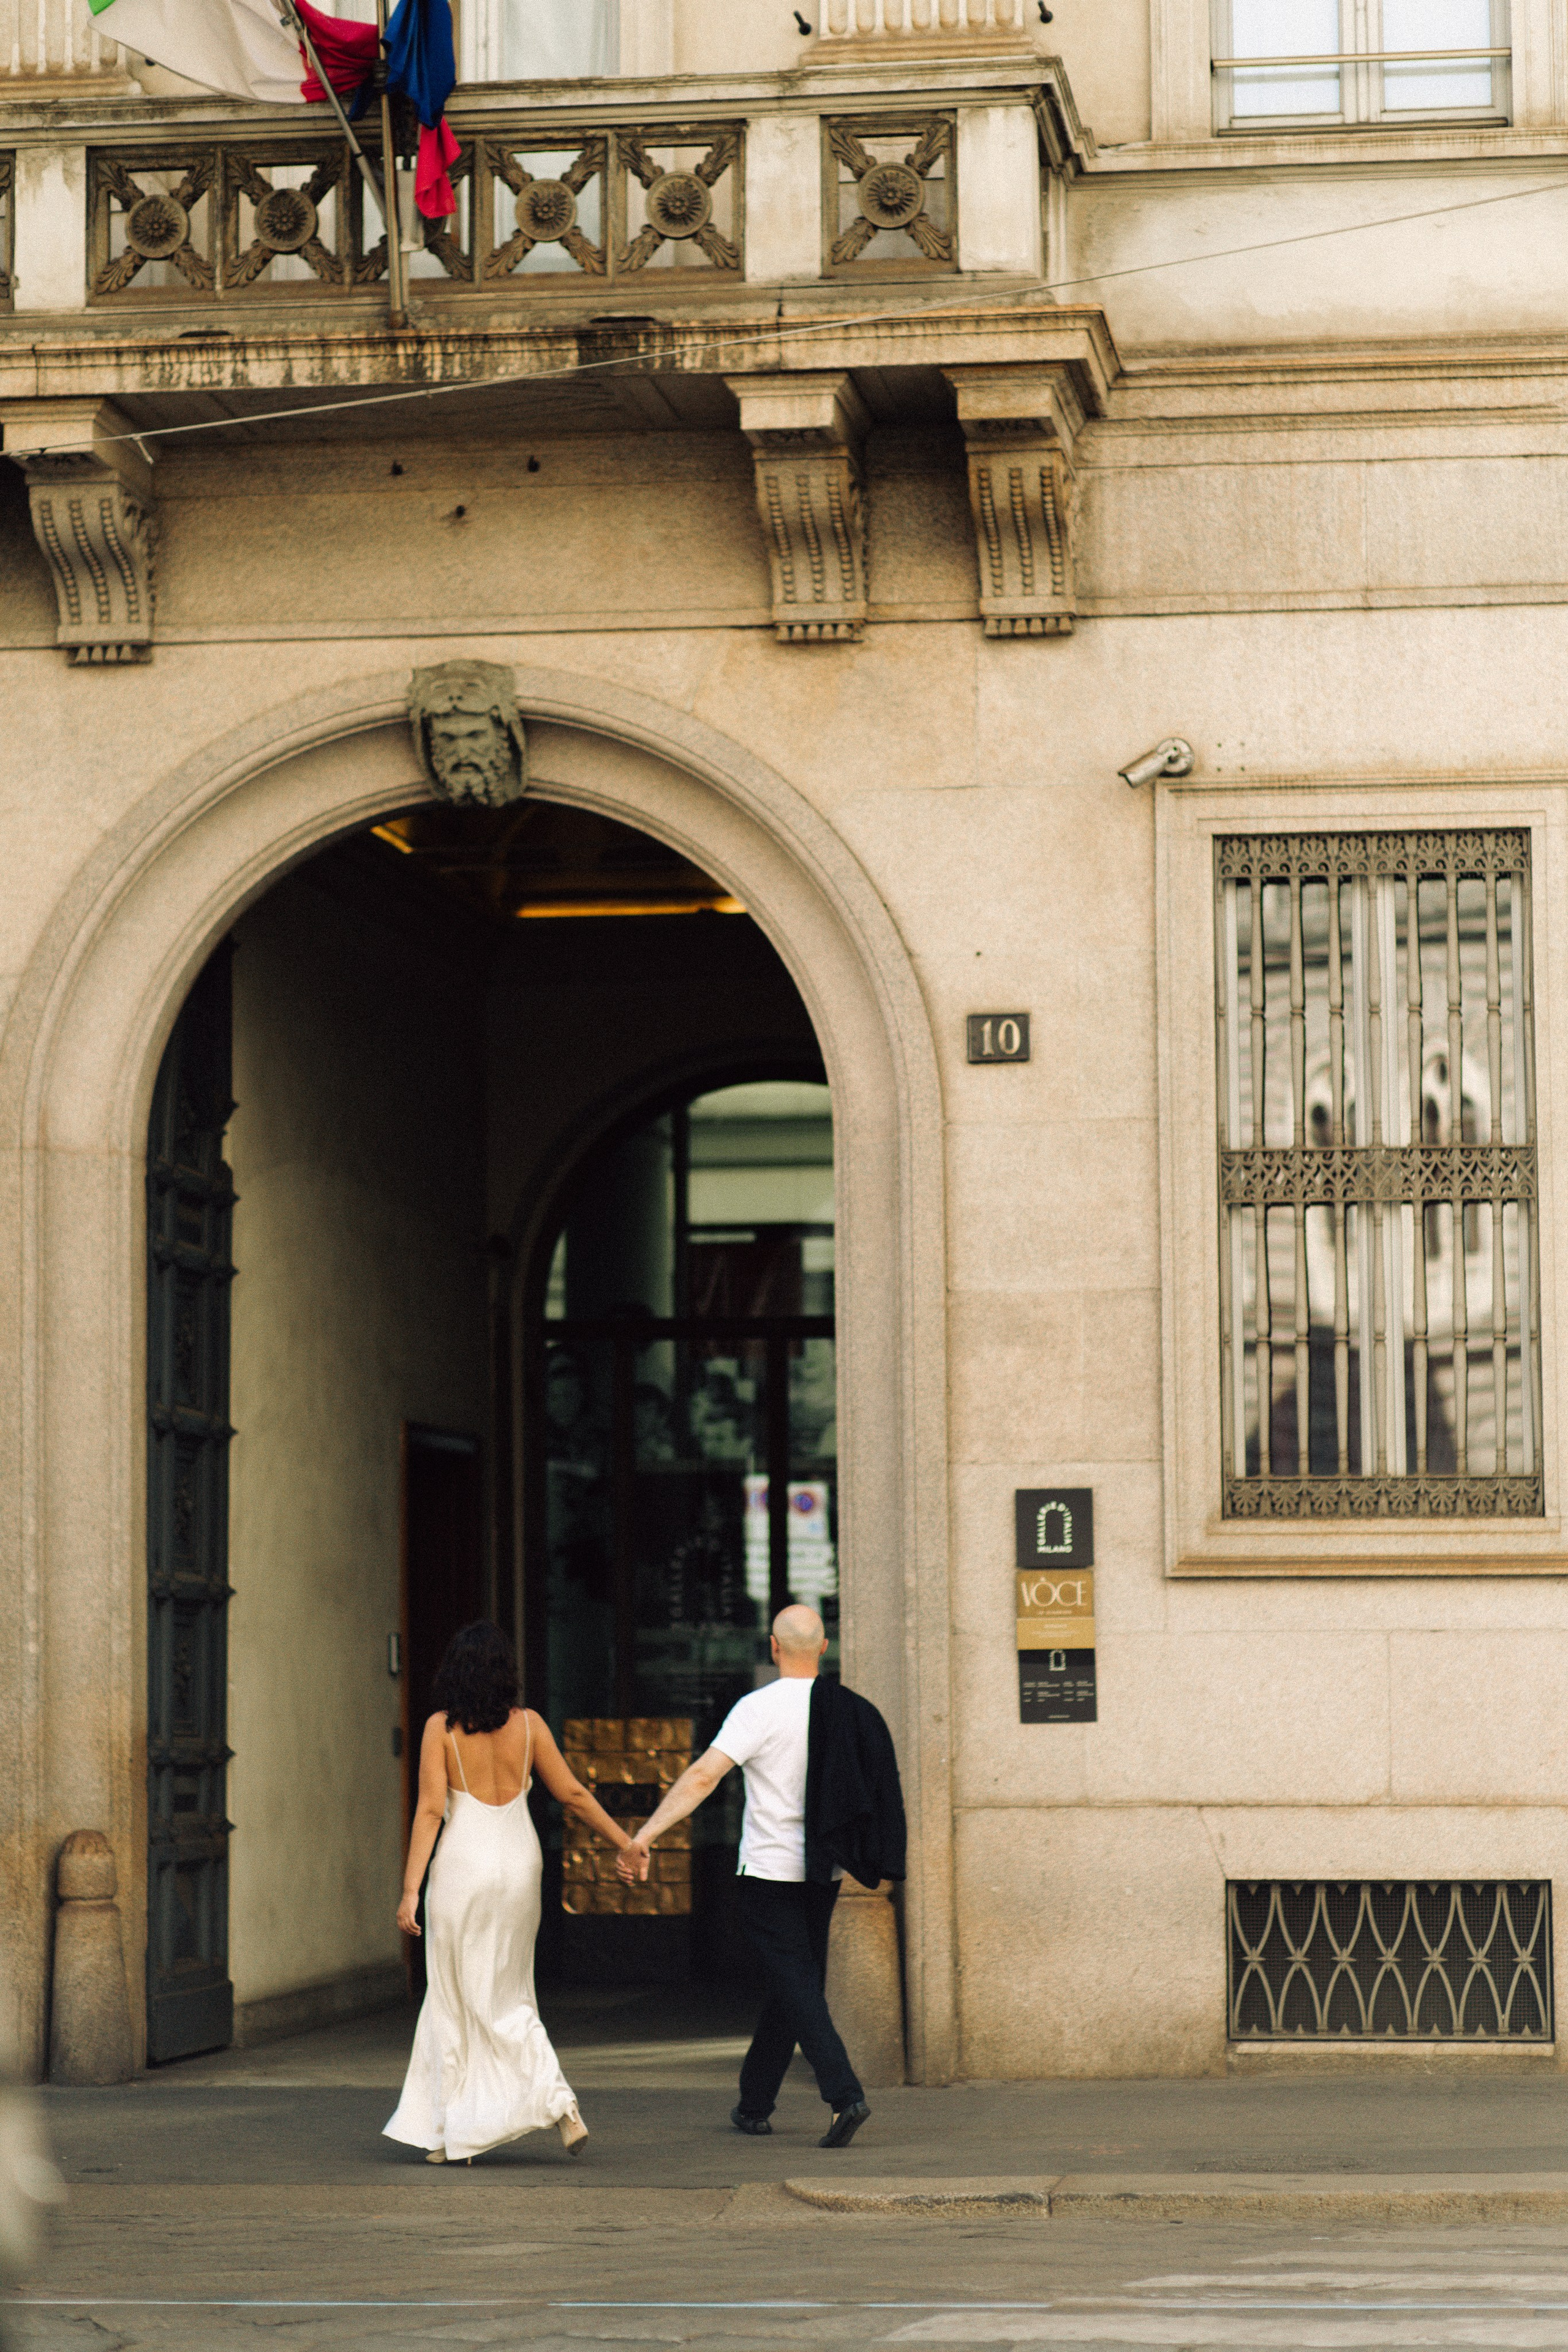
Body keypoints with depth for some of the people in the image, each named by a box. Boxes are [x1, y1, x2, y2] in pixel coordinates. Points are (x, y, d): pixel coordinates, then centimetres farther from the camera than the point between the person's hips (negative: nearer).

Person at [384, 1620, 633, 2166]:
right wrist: (626, 1842, 15)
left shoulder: (441, 1728, -6)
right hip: (519, 1863, 3)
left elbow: (430, 1810, -10)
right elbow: (572, 1793, 4)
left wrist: (410, 1890, -10)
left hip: (463, 1863, -3)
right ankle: (556, 2101, -3)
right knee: (507, 1998, 15)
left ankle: (452, 2134, 6)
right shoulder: (528, 1725, 1)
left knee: (455, 2000, 6)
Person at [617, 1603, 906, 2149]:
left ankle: (844, 2094, -21)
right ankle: (754, 2104, 26)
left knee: (797, 1987, -6)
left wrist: (645, 1835, -23)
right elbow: (879, 1793, 16)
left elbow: (703, 1776, -21)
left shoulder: (759, 1709, -13)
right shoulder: (850, 1711, 5)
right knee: (791, 1986, 16)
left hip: (769, 1873, -6)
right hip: (823, 1873, 6)